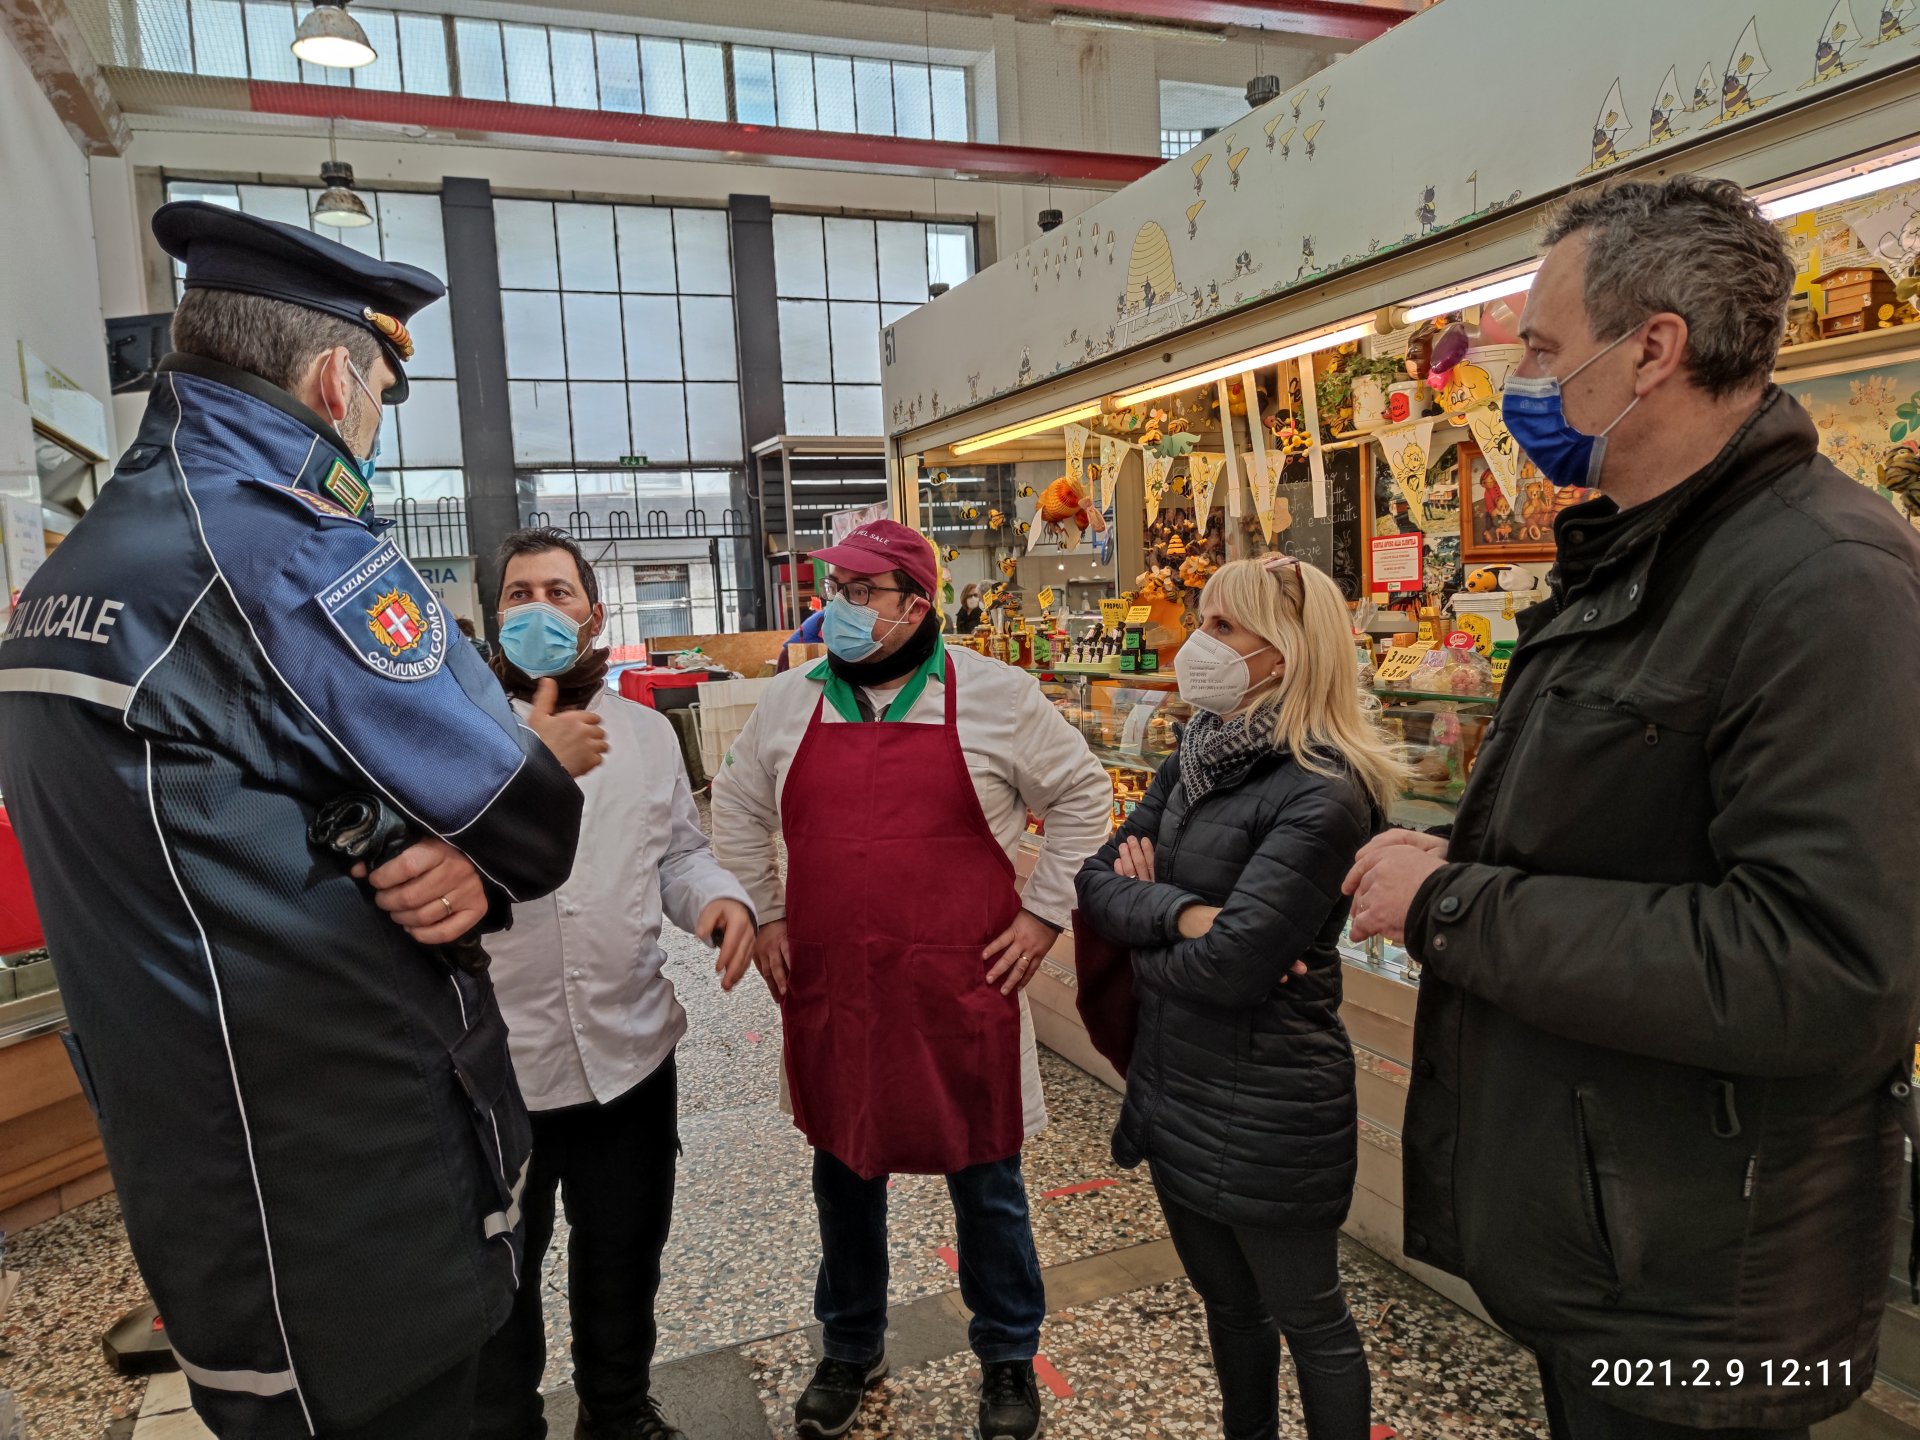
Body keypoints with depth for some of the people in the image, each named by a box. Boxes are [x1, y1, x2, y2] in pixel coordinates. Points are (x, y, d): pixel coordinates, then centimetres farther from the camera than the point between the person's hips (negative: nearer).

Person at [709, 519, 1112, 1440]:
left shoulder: (995, 696, -6)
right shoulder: (790, 702, 3)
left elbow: (1081, 793, 1)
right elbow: (737, 806, 16)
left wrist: (1043, 913, -3)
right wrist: (763, 915, 10)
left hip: (962, 993, -3)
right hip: (829, 994, 3)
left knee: (985, 1180, 12)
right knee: (843, 1175, 18)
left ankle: (1007, 1360, 36)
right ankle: (850, 1352, 43)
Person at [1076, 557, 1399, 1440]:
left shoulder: (1321, 793, -21)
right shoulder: (1198, 757, 3)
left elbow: (1232, 964, -27)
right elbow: (1096, 880, -2)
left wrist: (1138, 943, -8)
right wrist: (1181, 913, -21)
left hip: (1265, 1106, -7)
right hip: (1173, 1089, 7)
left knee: (1307, 1320, 15)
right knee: (1226, 1301, 26)